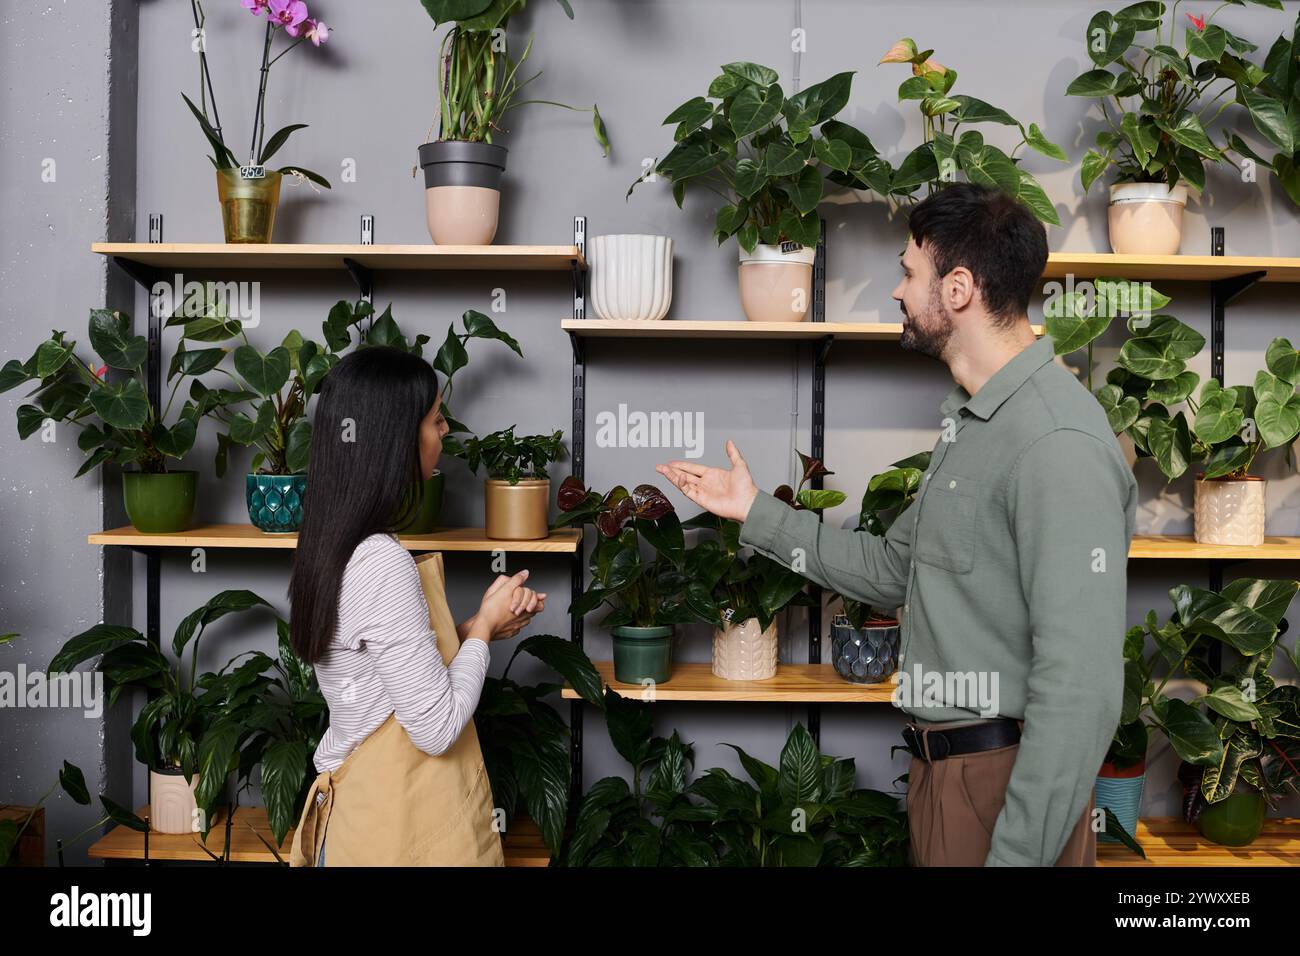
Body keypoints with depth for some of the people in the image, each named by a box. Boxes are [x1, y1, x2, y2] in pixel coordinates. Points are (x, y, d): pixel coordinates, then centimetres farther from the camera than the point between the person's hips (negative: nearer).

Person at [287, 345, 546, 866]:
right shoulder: (382, 563, -26)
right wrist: (484, 627, -11)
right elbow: (436, 728, -24)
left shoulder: (335, 544, 2)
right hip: (398, 822, -9)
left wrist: (478, 626, 1)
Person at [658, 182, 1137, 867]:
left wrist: (1017, 854, -26)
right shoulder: (971, 423, 11)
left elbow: (1079, 690, -26)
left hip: (1003, 780, -9)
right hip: (942, 764, 10)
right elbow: (894, 571, 15)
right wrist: (757, 512, 15)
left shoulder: (1057, 446, -22)